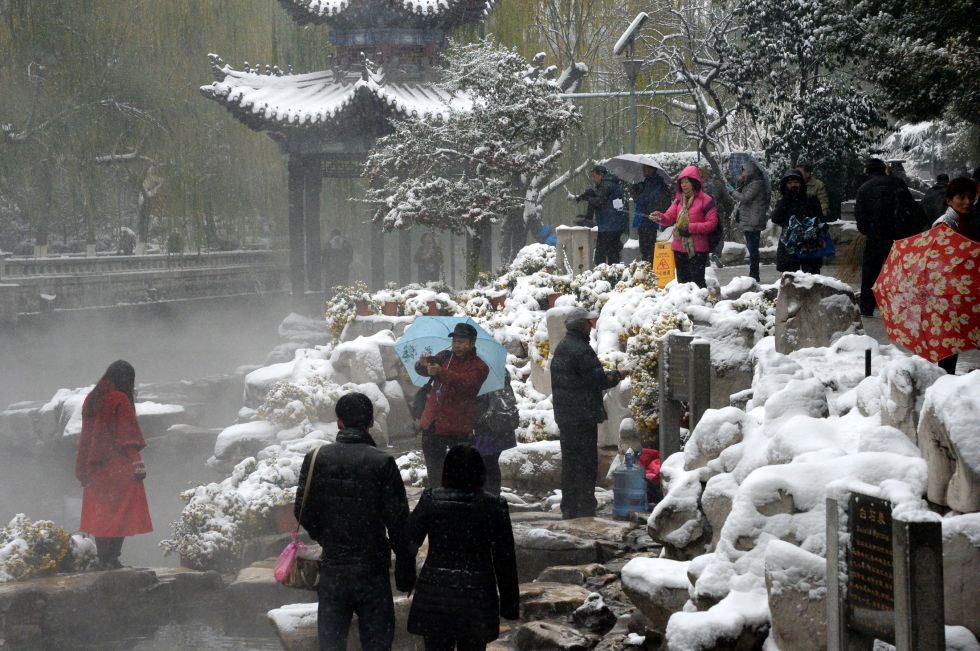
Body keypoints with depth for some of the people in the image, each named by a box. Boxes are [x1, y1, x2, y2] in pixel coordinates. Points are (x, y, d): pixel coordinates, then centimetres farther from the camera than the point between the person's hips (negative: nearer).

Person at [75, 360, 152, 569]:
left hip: (95, 470, 7)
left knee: (100, 515, 10)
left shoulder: (91, 400, 11)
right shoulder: (120, 401, -10)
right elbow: (128, 436, -14)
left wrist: (83, 470, 19)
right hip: (119, 469, -7)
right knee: (121, 513, -4)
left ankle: (102, 558, 10)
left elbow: (86, 436, 15)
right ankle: (111, 558, -9)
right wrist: (137, 464, -12)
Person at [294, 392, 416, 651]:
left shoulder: (316, 459, -4)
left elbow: (303, 512, 2)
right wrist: (405, 572, 0)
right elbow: (399, 523, -9)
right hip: (373, 571, -2)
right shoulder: (382, 463, -11)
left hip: (332, 569, 2)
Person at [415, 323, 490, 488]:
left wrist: (441, 372, -37)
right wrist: (422, 364, -22)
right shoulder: (445, 357, 12)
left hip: (458, 428, -5)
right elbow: (421, 370, 3)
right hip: (433, 425, 5)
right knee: (434, 468, 14)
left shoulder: (479, 367, -4)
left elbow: (467, 382, -24)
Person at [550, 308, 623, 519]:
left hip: (564, 414, 9)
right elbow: (597, 379, -18)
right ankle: (585, 507, -5)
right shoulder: (581, 350, -18)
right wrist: (616, 376, 1)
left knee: (569, 462, 14)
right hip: (583, 415, -9)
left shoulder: (560, 348, 14)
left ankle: (569, 508, 19)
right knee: (586, 462, -5)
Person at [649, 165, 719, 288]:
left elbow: (712, 223, -12)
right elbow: (669, 217, 5)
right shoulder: (679, 200, 11)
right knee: (682, 281, 13)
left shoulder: (705, 200, -8)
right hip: (680, 248, 6)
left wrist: (690, 228, -18)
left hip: (697, 249, -6)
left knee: (697, 281, -8)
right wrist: (660, 217, -19)